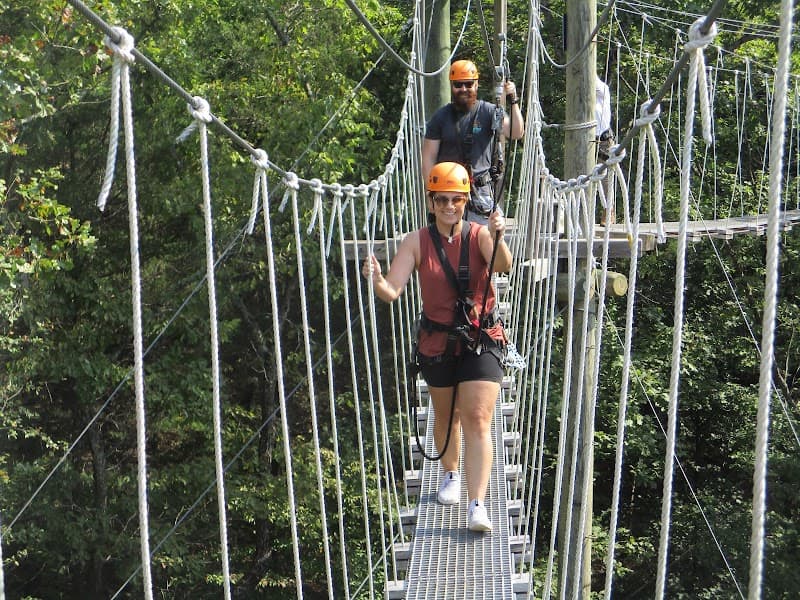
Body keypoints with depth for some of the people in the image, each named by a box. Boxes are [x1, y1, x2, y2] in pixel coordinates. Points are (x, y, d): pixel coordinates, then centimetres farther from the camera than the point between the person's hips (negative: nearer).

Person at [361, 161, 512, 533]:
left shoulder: (480, 235, -8)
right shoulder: (418, 242, -6)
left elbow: (503, 266, -29)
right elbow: (392, 290, -14)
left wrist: (497, 237, -49)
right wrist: (376, 281, -37)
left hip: (482, 339, -2)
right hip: (437, 342, 2)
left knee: (477, 419, -11)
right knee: (446, 415, 20)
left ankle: (477, 505, -15)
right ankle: (450, 474, 47)